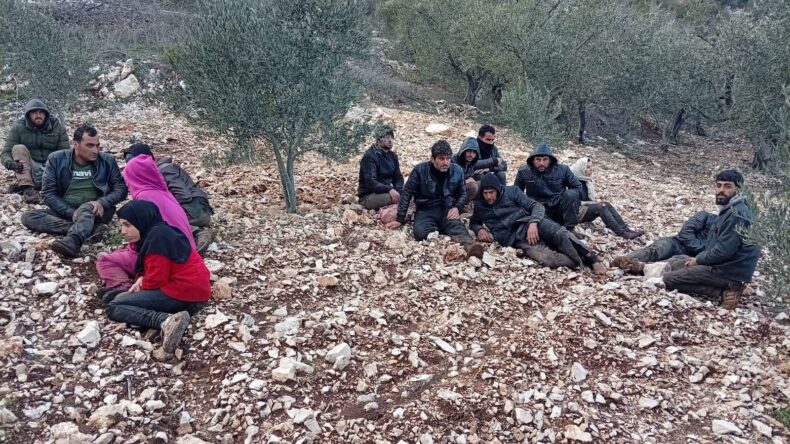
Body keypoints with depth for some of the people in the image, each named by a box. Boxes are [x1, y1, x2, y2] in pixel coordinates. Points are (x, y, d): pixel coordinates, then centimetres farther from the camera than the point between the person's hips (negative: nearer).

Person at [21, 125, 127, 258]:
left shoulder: (107, 160, 1)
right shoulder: (56, 159, -1)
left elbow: (121, 188, 0)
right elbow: (48, 193, -4)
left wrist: (102, 203, -20)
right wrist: (71, 213, -19)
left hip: (96, 211, -2)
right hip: (66, 211, 3)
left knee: (86, 208, -36)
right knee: (28, 217, -21)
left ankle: (72, 242, -64)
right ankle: (88, 229, -33)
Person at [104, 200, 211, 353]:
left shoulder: (156, 237, -14)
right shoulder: (160, 232, 17)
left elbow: (156, 279, -16)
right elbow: (157, 269, 25)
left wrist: (141, 287, 4)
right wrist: (142, 279, 5)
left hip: (183, 293, -10)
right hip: (195, 291, 10)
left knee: (113, 307, -5)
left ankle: (166, 321, -27)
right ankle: (168, 320, -2)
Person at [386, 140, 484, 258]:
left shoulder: (457, 171, 0)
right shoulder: (420, 170, -8)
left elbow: (462, 193, 15)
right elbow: (407, 194, 0)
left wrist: (457, 207, -7)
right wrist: (400, 219, -2)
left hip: (447, 210, 1)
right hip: (426, 210, 0)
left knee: (456, 225, -36)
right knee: (421, 232, -35)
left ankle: (470, 246, -62)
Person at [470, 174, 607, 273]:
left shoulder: (511, 191, 8)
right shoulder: (479, 206, 15)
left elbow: (536, 206, 3)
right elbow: (473, 223, 32)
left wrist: (533, 223, -18)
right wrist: (480, 229, 6)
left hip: (527, 224, 1)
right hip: (515, 238, 0)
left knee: (559, 233, -32)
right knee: (546, 258, -32)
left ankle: (592, 261, -26)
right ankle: (583, 263, -24)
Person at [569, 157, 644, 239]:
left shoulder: (586, 181, 12)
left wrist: (593, 203, 0)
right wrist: (591, 203, -15)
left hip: (586, 207, 8)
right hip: (576, 212, -8)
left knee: (606, 204, -17)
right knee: (601, 207, -28)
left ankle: (625, 229, -27)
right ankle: (621, 233, -39)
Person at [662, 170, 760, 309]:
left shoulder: (737, 214, -21)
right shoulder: (728, 209, 11)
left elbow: (724, 251, -24)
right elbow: (715, 241, 20)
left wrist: (698, 260, -10)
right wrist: (699, 257, 6)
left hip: (730, 271, -10)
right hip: (723, 262, 10)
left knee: (669, 279, -12)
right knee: (674, 264, 21)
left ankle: (722, 293, -10)